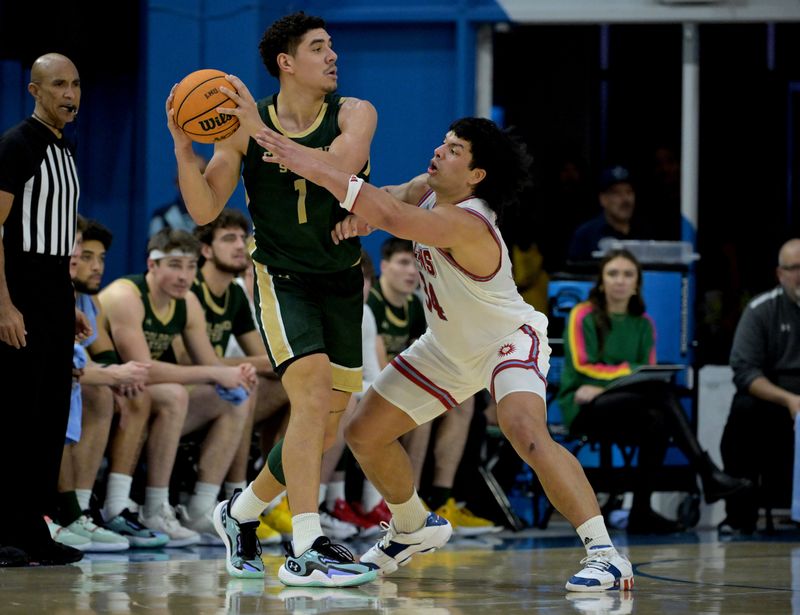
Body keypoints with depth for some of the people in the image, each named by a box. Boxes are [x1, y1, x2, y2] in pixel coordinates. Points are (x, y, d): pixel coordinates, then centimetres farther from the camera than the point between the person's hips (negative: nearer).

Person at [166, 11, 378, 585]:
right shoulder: (244, 125, -7)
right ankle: (307, 552, -25)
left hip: (343, 280, 3)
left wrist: (262, 130, -32)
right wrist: (183, 148, -23)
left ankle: (243, 512, 32)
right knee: (312, 394, -23)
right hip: (283, 278, -3)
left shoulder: (354, 114, -7)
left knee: (328, 420, 9)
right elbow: (205, 210, -7)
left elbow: (337, 169, -28)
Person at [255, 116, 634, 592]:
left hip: (510, 341, -9)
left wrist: (312, 167, -53)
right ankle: (414, 529, 35)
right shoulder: (428, 190, -12)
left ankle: (603, 553, -29)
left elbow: (392, 217, -52)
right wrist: (359, 214, -19)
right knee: (365, 434, 8)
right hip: (450, 348, 9)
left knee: (527, 432, -36)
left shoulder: (466, 224, -37)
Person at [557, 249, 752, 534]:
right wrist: (628, 371, -13)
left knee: (658, 423, -35)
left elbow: (648, 375, 6)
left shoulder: (643, 324, 14)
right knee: (662, 392, -32)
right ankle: (708, 473, -41)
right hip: (583, 410, -5)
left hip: (621, 407, 5)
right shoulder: (583, 316, 1)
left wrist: (603, 386, -13)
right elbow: (584, 368, -8)